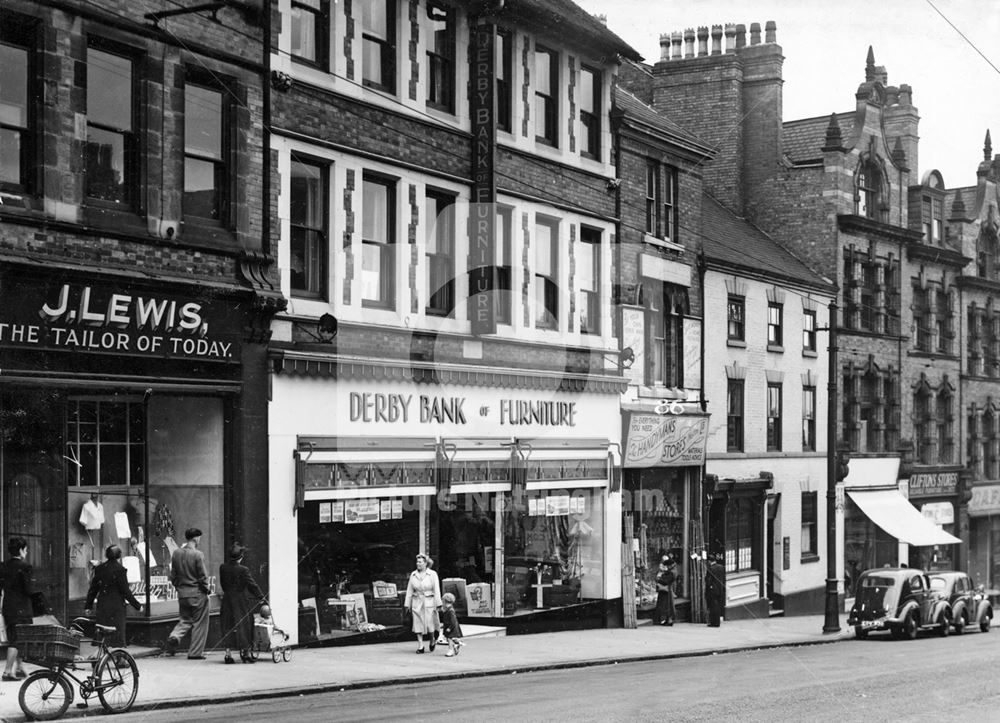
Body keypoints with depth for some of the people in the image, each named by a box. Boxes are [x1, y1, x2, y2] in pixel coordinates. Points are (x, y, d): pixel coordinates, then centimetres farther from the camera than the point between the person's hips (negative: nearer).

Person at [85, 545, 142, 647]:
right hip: (116, 607, -6)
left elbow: (93, 589, 11)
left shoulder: (100, 568, 7)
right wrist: (137, 605, -3)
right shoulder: (119, 569, -11)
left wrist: (88, 606, 19)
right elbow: (125, 591, -11)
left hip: (102, 606, 6)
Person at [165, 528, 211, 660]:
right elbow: (203, 576, -13)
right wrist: (206, 589, 2)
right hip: (197, 593, -5)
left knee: (185, 619, 20)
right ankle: (195, 652, 7)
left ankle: (174, 637, -7)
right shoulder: (197, 555, -15)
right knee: (199, 623, 6)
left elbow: (173, 575, 8)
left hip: (182, 593, 5)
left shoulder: (176, 553, 3)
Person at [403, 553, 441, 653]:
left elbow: (436, 590, -4)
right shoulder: (413, 575, 7)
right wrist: (408, 604, 6)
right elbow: (409, 590, 9)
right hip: (417, 602, 3)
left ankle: (432, 640, 24)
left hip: (429, 602, -3)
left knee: (430, 623, -3)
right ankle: (420, 646, 4)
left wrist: (438, 604, -9)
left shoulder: (432, 574, -1)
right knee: (418, 624, -1)